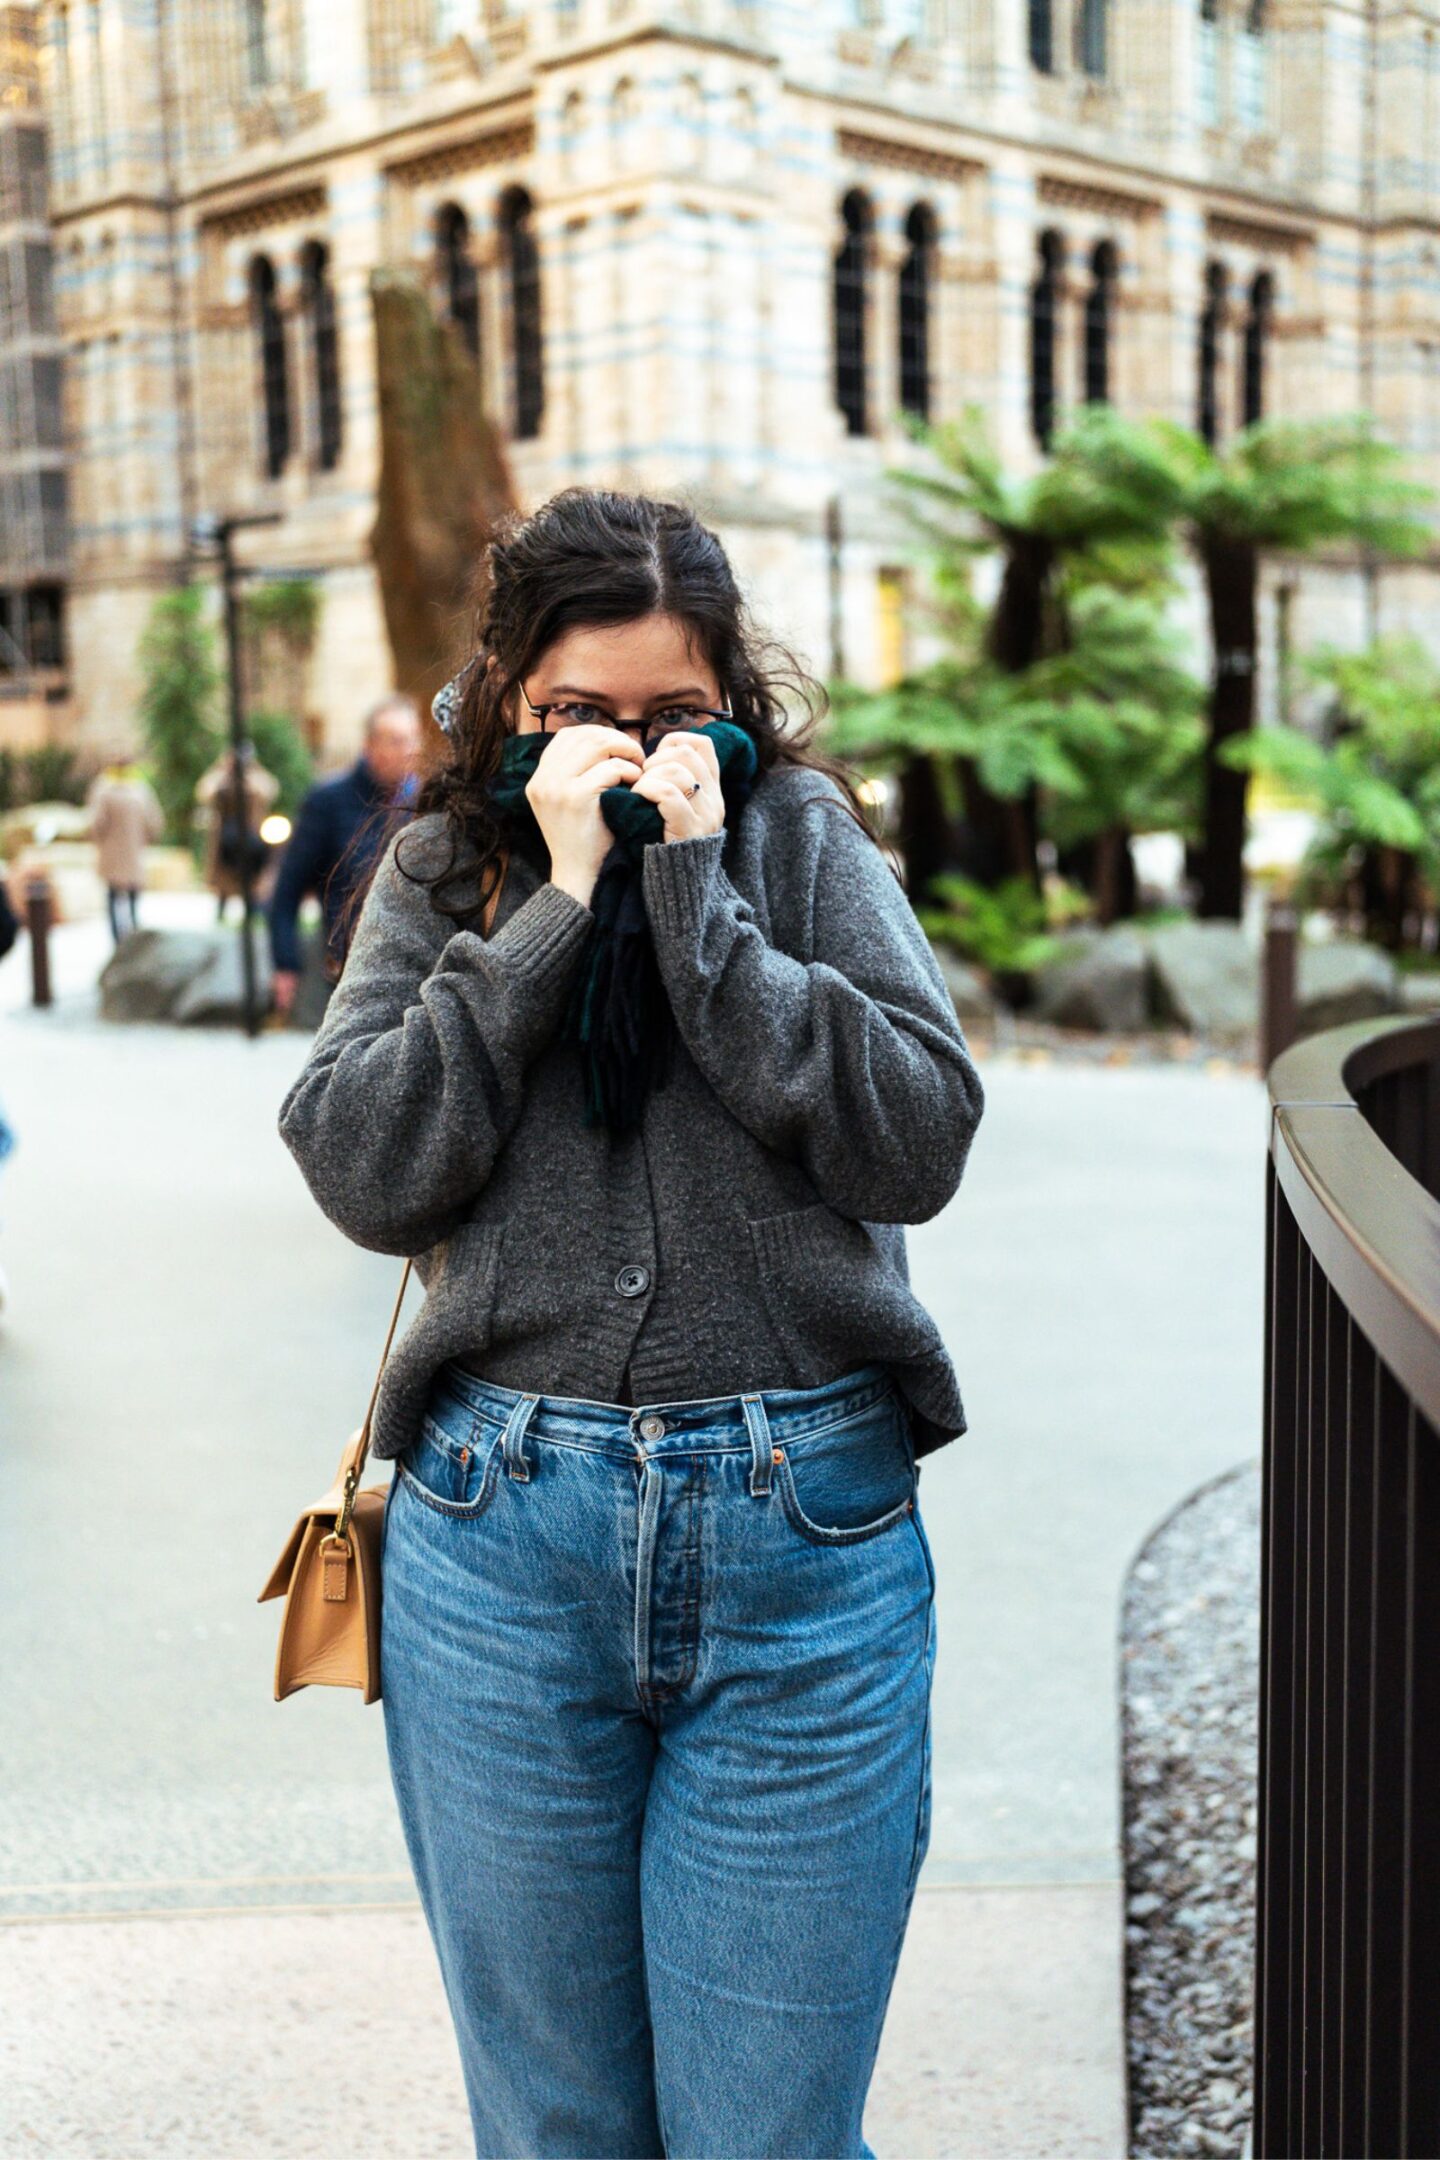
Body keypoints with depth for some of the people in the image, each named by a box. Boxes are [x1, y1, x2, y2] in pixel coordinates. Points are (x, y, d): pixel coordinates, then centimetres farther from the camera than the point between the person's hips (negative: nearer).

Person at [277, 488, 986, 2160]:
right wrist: (563, 900, -9)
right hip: (501, 1543, 2)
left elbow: (920, 1141, -8)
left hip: (803, 1537, -1)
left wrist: (694, 887, -10)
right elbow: (362, 1170, -6)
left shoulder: (800, 835, 5)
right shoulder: (441, 870, 9)